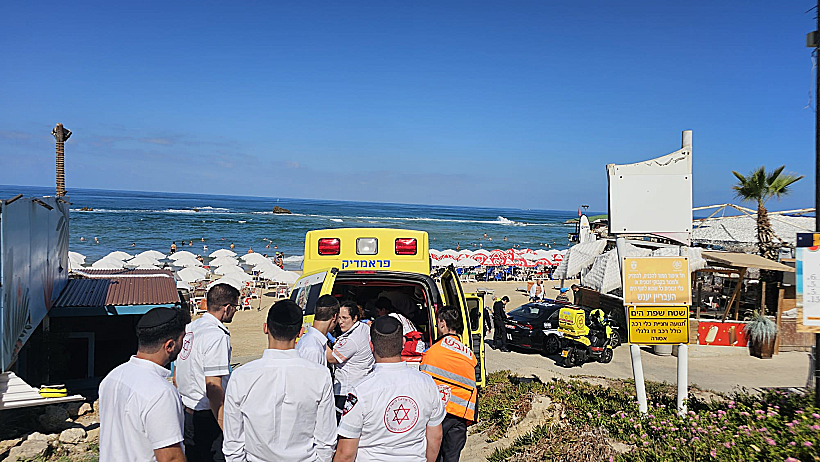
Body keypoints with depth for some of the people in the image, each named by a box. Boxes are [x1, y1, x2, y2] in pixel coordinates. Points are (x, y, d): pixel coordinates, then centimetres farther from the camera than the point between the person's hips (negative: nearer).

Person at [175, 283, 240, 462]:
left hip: (186, 412, 9)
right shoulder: (218, 336, -20)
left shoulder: (189, 328, 8)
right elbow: (213, 388, -23)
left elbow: (177, 375, 17)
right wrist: (227, 431, -22)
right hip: (207, 418, -9)